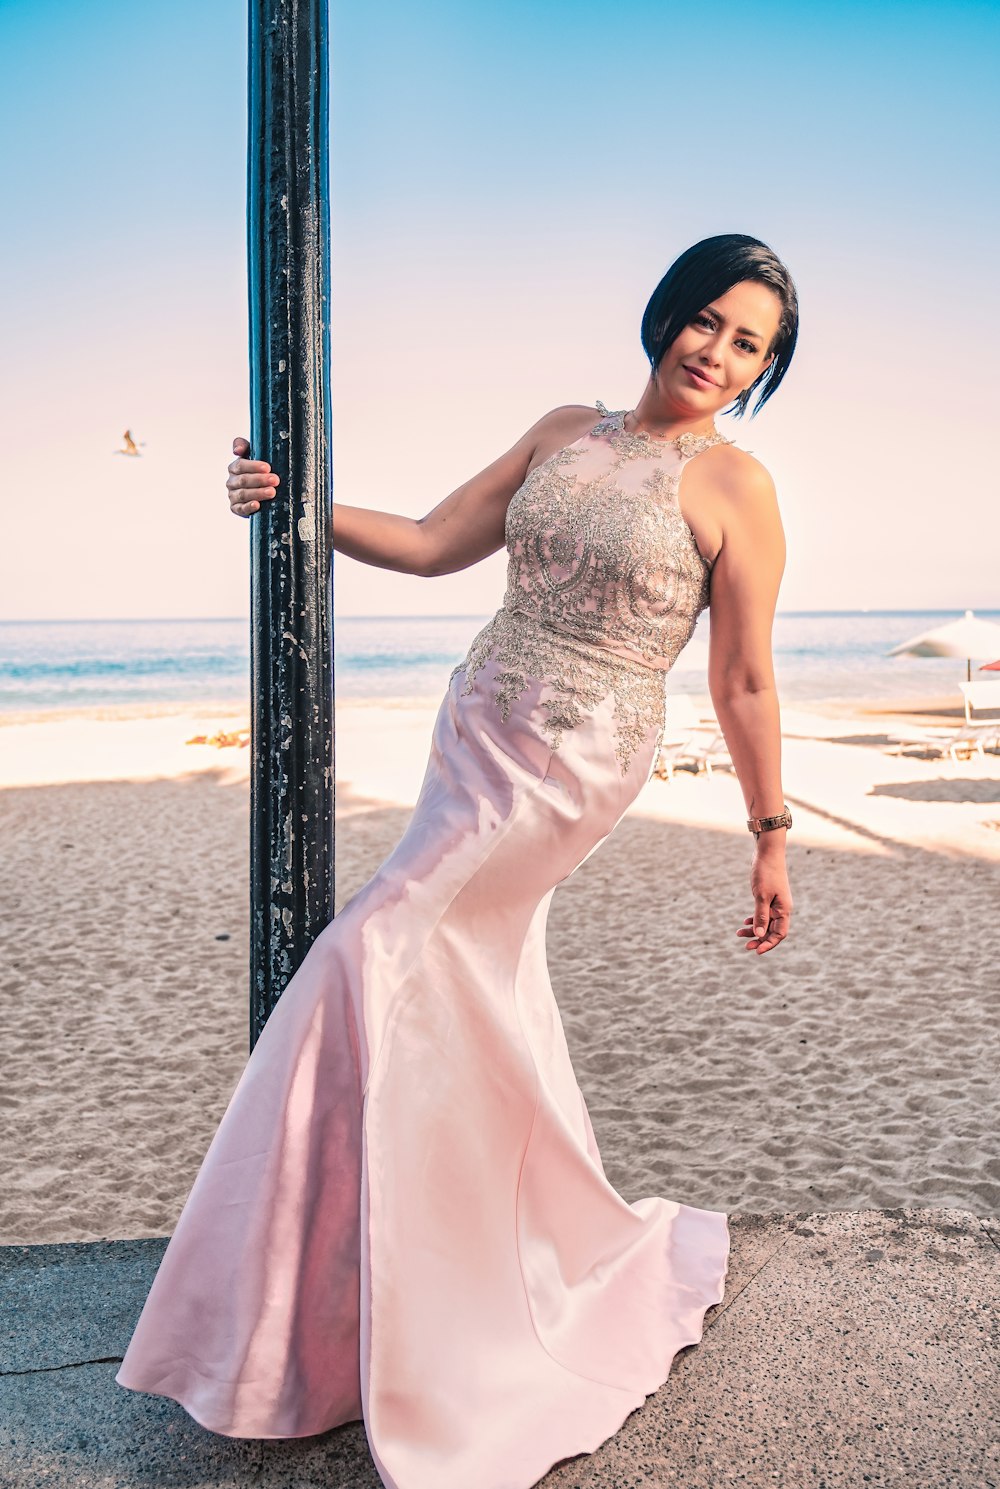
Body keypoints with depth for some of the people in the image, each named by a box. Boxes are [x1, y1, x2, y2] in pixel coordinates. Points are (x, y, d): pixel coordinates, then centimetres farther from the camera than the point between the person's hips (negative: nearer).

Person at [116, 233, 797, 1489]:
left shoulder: (734, 485, -6)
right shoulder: (565, 432, 10)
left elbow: (744, 685, -3)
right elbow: (434, 544, 10)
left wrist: (771, 839, 0)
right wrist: (298, 503, 0)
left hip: (573, 765, -6)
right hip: (474, 739, 7)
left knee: (382, 955, -12)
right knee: (483, 1012, 12)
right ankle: (596, 1265, 36)